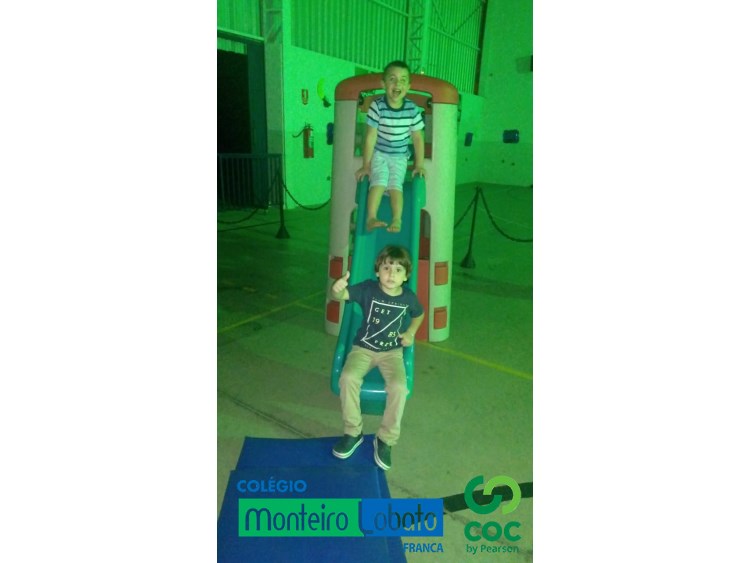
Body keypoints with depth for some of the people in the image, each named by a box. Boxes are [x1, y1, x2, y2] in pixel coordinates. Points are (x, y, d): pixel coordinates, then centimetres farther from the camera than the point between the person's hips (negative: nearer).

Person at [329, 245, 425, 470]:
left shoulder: (409, 297, -7)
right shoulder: (368, 288, -15)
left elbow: (419, 314, 17)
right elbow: (339, 296, -31)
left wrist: (411, 333, 0)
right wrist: (336, 289, -55)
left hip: (392, 352, 1)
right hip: (363, 348, 0)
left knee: (399, 387, -27)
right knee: (348, 378, -29)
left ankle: (385, 439, -4)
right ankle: (353, 433, -6)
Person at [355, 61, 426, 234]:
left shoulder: (413, 109, -10)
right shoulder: (377, 106, -16)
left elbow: (418, 138, 1)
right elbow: (371, 136, -11)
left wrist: (419, 165, 2)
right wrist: (366, 165, -7)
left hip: (400, 156, 1)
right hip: (379, 154, -1)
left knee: (395, 185, -18)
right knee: (379, 182, -22)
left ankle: (397, 221, -18)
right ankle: (371, 218, -23)